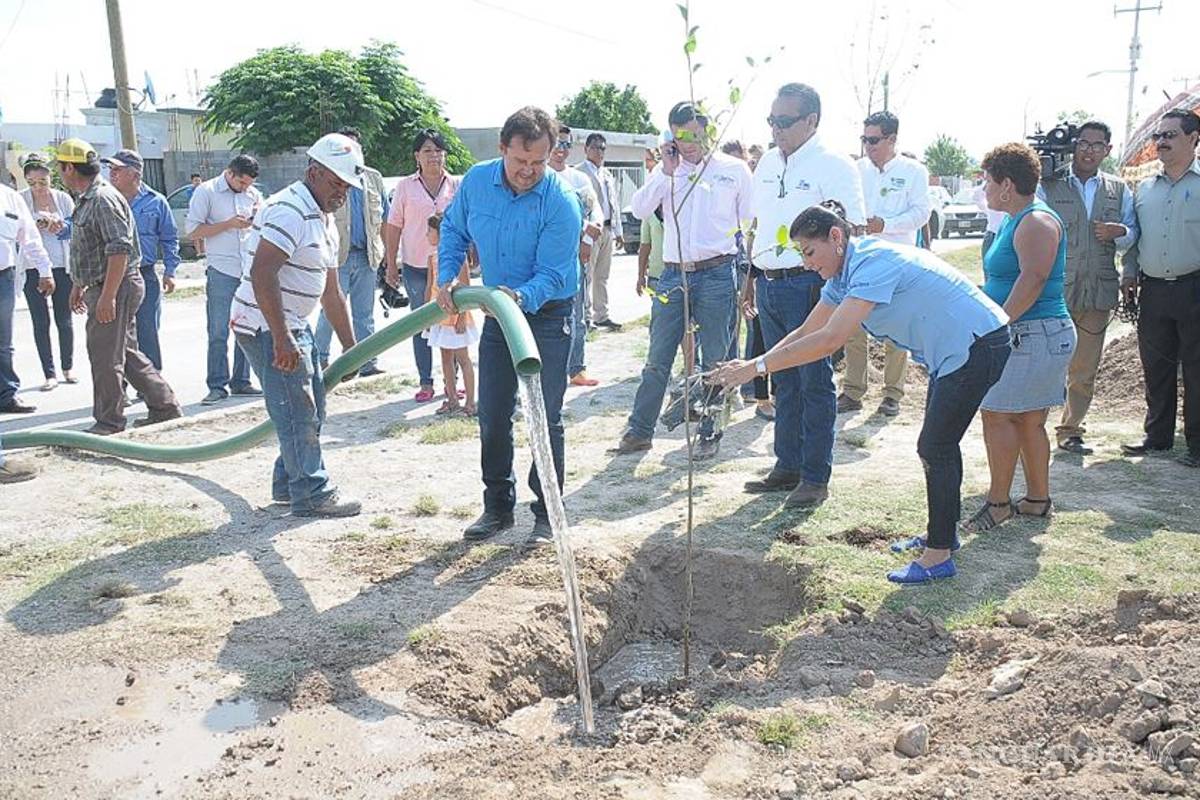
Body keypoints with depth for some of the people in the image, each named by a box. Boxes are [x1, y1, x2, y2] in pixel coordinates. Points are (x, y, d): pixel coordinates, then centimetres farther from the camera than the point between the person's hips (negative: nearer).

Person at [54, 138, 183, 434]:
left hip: (115, 288, -10)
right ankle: (165, 406, 20)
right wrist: (78, 285, 28)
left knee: (105, 356, -2)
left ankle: (109, 423, 8)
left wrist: (107, 296, -26)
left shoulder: (103, 199, -17)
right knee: (126, 353, 14)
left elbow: (120, 248, -24)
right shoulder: (86, 199, 16)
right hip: (102, 288, 10)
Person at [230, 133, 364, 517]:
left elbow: (331, 291, 20)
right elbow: (262, 274, -28)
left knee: (312, 409, 16)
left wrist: (350, 345, 20)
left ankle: (287, 484, 28)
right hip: (267, 328, -10)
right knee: (298, 413, -4)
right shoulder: (290, 211, -18)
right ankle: (312, 494, 6)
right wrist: (282, 339, -29)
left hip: (294, 326, 11)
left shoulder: (325, 221, 15)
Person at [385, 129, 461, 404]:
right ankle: (426, 383, 16)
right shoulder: (405, 187, 3)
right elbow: (394, 227, 5)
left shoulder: (458, 185, 4)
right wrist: (391, 265, 2)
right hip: (416, 267, 0)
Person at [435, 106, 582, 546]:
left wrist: (522, 297, -42)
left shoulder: (561, 202, -22)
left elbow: (552, 275, -23)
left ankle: (546, 514, 10)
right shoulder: (476, 181, -7)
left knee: (546, 419, -3)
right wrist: (446, 277, -3)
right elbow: (453, 230, 10)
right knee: (492, 416, 7)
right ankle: (498, 506, 22)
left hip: (547, 314, -5)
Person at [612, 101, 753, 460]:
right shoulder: (665, 170, 11)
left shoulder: (734, 170, 5)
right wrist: (666, 172, -8)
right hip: (673, 274, 2)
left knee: (714, 360, 6)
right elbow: (639, 211, -2)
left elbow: (751, 224, 8)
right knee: (657, 359, 5)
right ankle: (639, 430, 14)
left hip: (716, 274, -2)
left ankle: (709, 433, 17)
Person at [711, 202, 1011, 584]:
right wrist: (752, 366, -5)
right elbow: (805, 333, 7)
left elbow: (830, 339, -35)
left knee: (934, 448, -6)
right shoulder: (843, 275, 4)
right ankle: (942, 533, 35)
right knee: (939, 444, 19)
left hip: (977, 345, -10)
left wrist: (757, 366, -33)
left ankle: (939, 556, 4)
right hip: (950, 351, 10)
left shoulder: (873, 262, -27)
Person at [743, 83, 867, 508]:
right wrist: (753, 276, 19)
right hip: (768, 284, 7)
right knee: (784, 381, 13)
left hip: (807, 285, -7)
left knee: (814, 382, 0)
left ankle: (816, 477, 8)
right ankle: (787, 467, 23)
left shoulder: (834, 165, -7)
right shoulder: (768, 162, 15)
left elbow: (854, 229, -9)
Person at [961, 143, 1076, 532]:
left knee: (997, 413, -9)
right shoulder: (1014, 221, 18)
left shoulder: (1036, 222, -13)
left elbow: (1034, 278, -24)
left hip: (1035, 335, -10)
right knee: (1029, 420, 12)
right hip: (1026, 335, 10)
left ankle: (998, 502, -2)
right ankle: (1038, 499, 20)